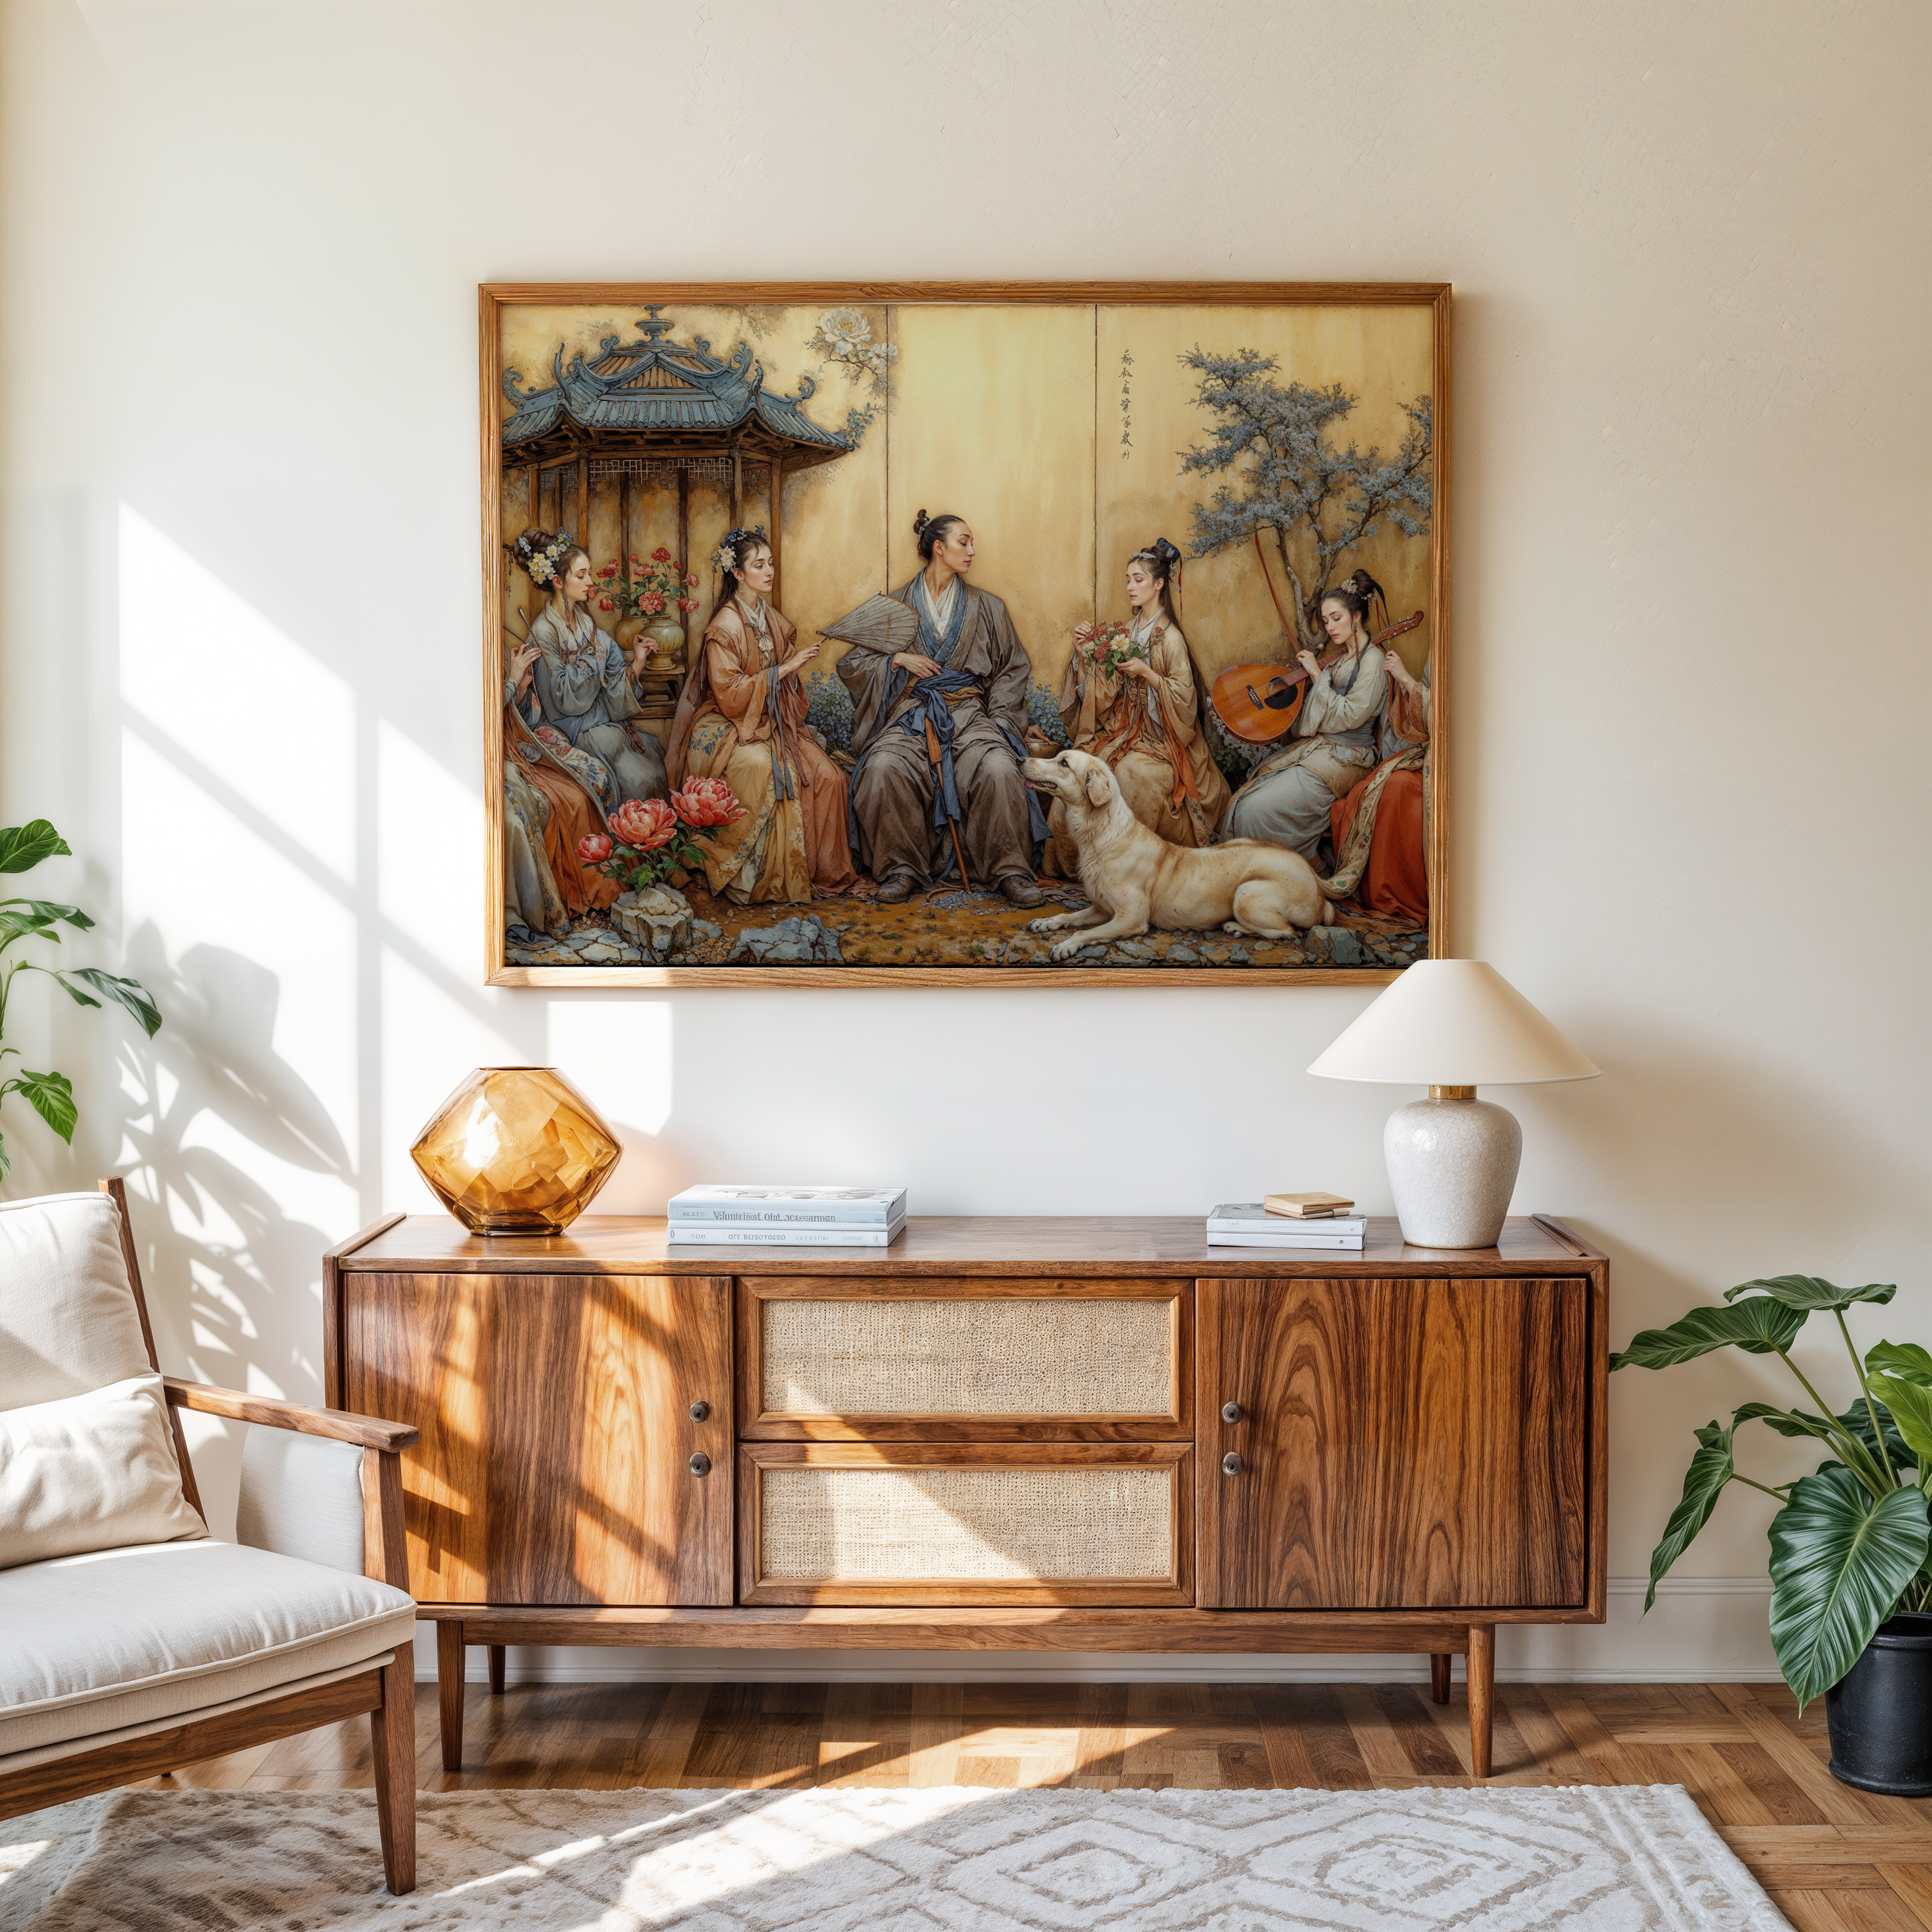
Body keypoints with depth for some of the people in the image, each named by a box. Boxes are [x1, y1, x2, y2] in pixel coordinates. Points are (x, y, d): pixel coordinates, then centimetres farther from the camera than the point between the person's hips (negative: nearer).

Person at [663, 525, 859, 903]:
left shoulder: (774, 620, 13)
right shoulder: (725, 625, -11)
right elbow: (729, 692, -18)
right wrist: (784, 669, -18)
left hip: (771, 723, 7)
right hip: (726, 727, -7)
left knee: (827, 776, -17)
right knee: (759, 764, -38)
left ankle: (823, 871, -5)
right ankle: (736, 877, -26)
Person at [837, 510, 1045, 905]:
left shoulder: (986, 607, 15)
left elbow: (1013, 669, 15)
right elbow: (852, 664, 13)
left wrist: (998, 719, 0)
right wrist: (897, 659, -4)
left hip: (969, 713, 1)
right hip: (912, 714, 0)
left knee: (999, 767, -33)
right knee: (883, 766, -33)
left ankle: (1010, 871, -22)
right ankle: (902, 869, -20)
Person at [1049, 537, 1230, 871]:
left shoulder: (1170, 638, -6)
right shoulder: (1127, 633, 13)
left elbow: (1185, 696, -11)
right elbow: (1105, 692, 8)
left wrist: (1147, 673, -21)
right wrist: (1084, 655, -4)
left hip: (1160, 738, -5)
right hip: (1124, 730, 5)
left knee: (1134, 772, -37)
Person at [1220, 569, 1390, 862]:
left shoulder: (1372, 661, -11)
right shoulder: (1338, 656, 16)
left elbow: (1349, 716, -19)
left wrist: (1318, 675, -13)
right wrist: (1309, 671, 4)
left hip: (1342, 758, -9)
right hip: (1312, 747, 9)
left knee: (1258, 808, -23)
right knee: (1243, 801, -8)